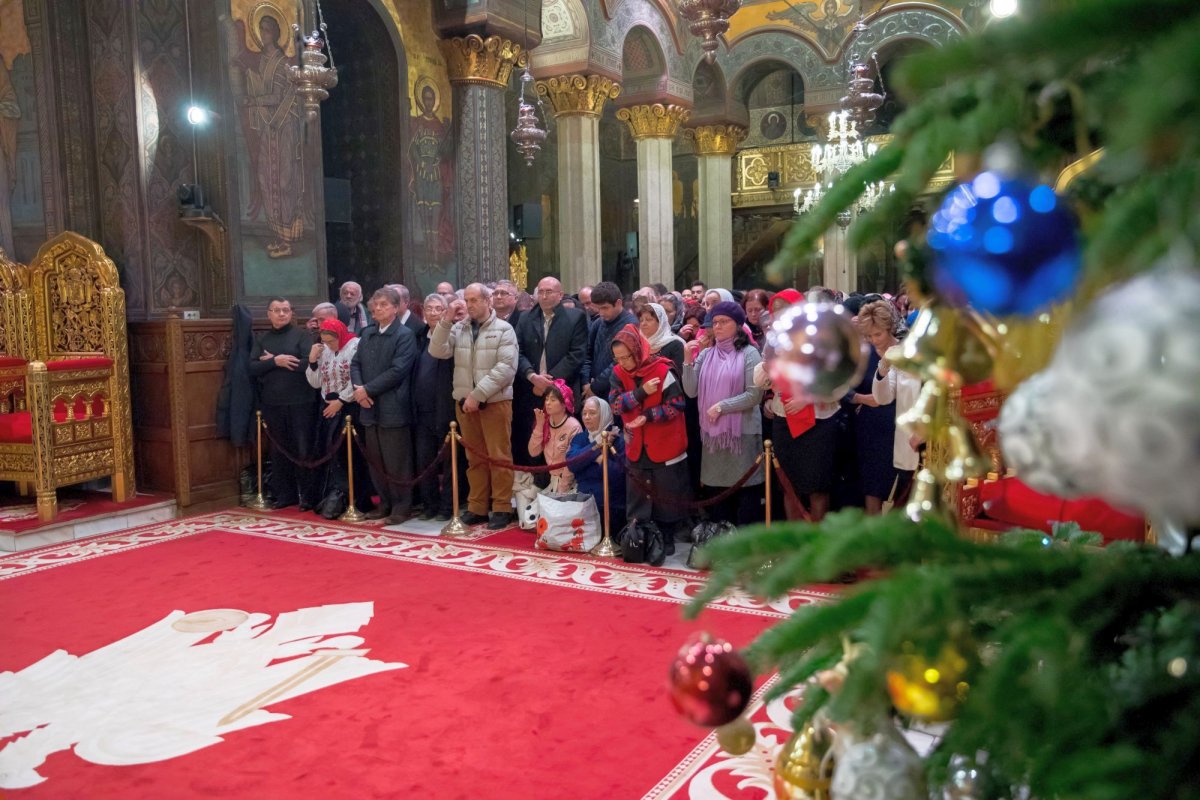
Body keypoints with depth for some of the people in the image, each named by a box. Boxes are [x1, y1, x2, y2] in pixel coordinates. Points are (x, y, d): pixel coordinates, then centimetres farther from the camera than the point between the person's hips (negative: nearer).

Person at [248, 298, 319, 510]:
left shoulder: (301, 335, -1)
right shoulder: (262, 340, 11)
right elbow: (252, 368, 1)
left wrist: (273, 361, -8)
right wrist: (275, 362, -16)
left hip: (300, 402, -4)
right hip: (273, 404, 4)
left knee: (303, 449, 0)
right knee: (279, 450, 11)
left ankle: (308, 495, 10)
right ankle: (285, 494, 21)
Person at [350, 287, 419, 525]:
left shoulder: (405, 335, -8)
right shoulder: (367, 334, 14)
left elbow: (397, 370, -17)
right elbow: (355, 364, 11)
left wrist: (368, 389, -15)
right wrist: (358, 388, -8)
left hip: (393, 408, -7)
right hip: (370, 407, 7)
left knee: (396, 461, 0)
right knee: (375, 460, 13)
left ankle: (402, 507, 11)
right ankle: (385, 503, 25)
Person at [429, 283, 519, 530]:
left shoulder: (503, 329, -3)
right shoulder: (458, 328, 9)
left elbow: (506, 368, -12)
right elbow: (438, 352, -2)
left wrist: (478, 394, -17)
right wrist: (446, 321, -10)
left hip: (495, 402, -4)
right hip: (465, 403, 4)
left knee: (499, 456, 0)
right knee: (474, 457, 11)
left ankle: (502, 508, 8)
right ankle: (477, 508, 18)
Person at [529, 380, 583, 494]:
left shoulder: (573, 427, -16)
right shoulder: (546, 422, 3)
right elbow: (533, 452, -4)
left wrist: (561, 491, -11)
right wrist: (539, 426, -12)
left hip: (567, 483, -6)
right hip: (550, 480, 6)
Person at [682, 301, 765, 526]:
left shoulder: (749, 354, -5)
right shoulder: (705, 355, 8)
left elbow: (754, 395, -12)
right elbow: (691, 391, 1)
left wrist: (721, 406, -13)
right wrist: (688, 360, -9)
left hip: (743, 431, -4)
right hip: (712, 431, 5)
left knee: (744, 487, 1)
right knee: (716, 485, 11)